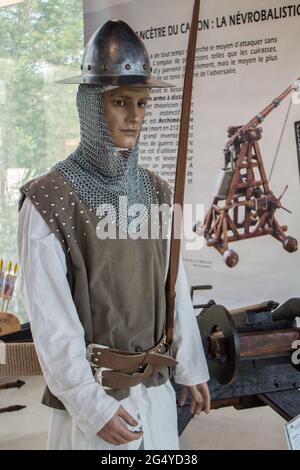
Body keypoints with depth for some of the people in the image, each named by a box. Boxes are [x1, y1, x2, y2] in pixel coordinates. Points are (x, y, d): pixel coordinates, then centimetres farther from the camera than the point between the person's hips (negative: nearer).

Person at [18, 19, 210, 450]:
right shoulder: (48, 202, -15)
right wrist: (91, 405, -17)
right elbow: (50, 316, -16)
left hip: (157, 387, 5)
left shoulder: (155, 192, 2)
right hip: (90, 391, -5)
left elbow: (175, 289, 7)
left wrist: (191, 368, 10)